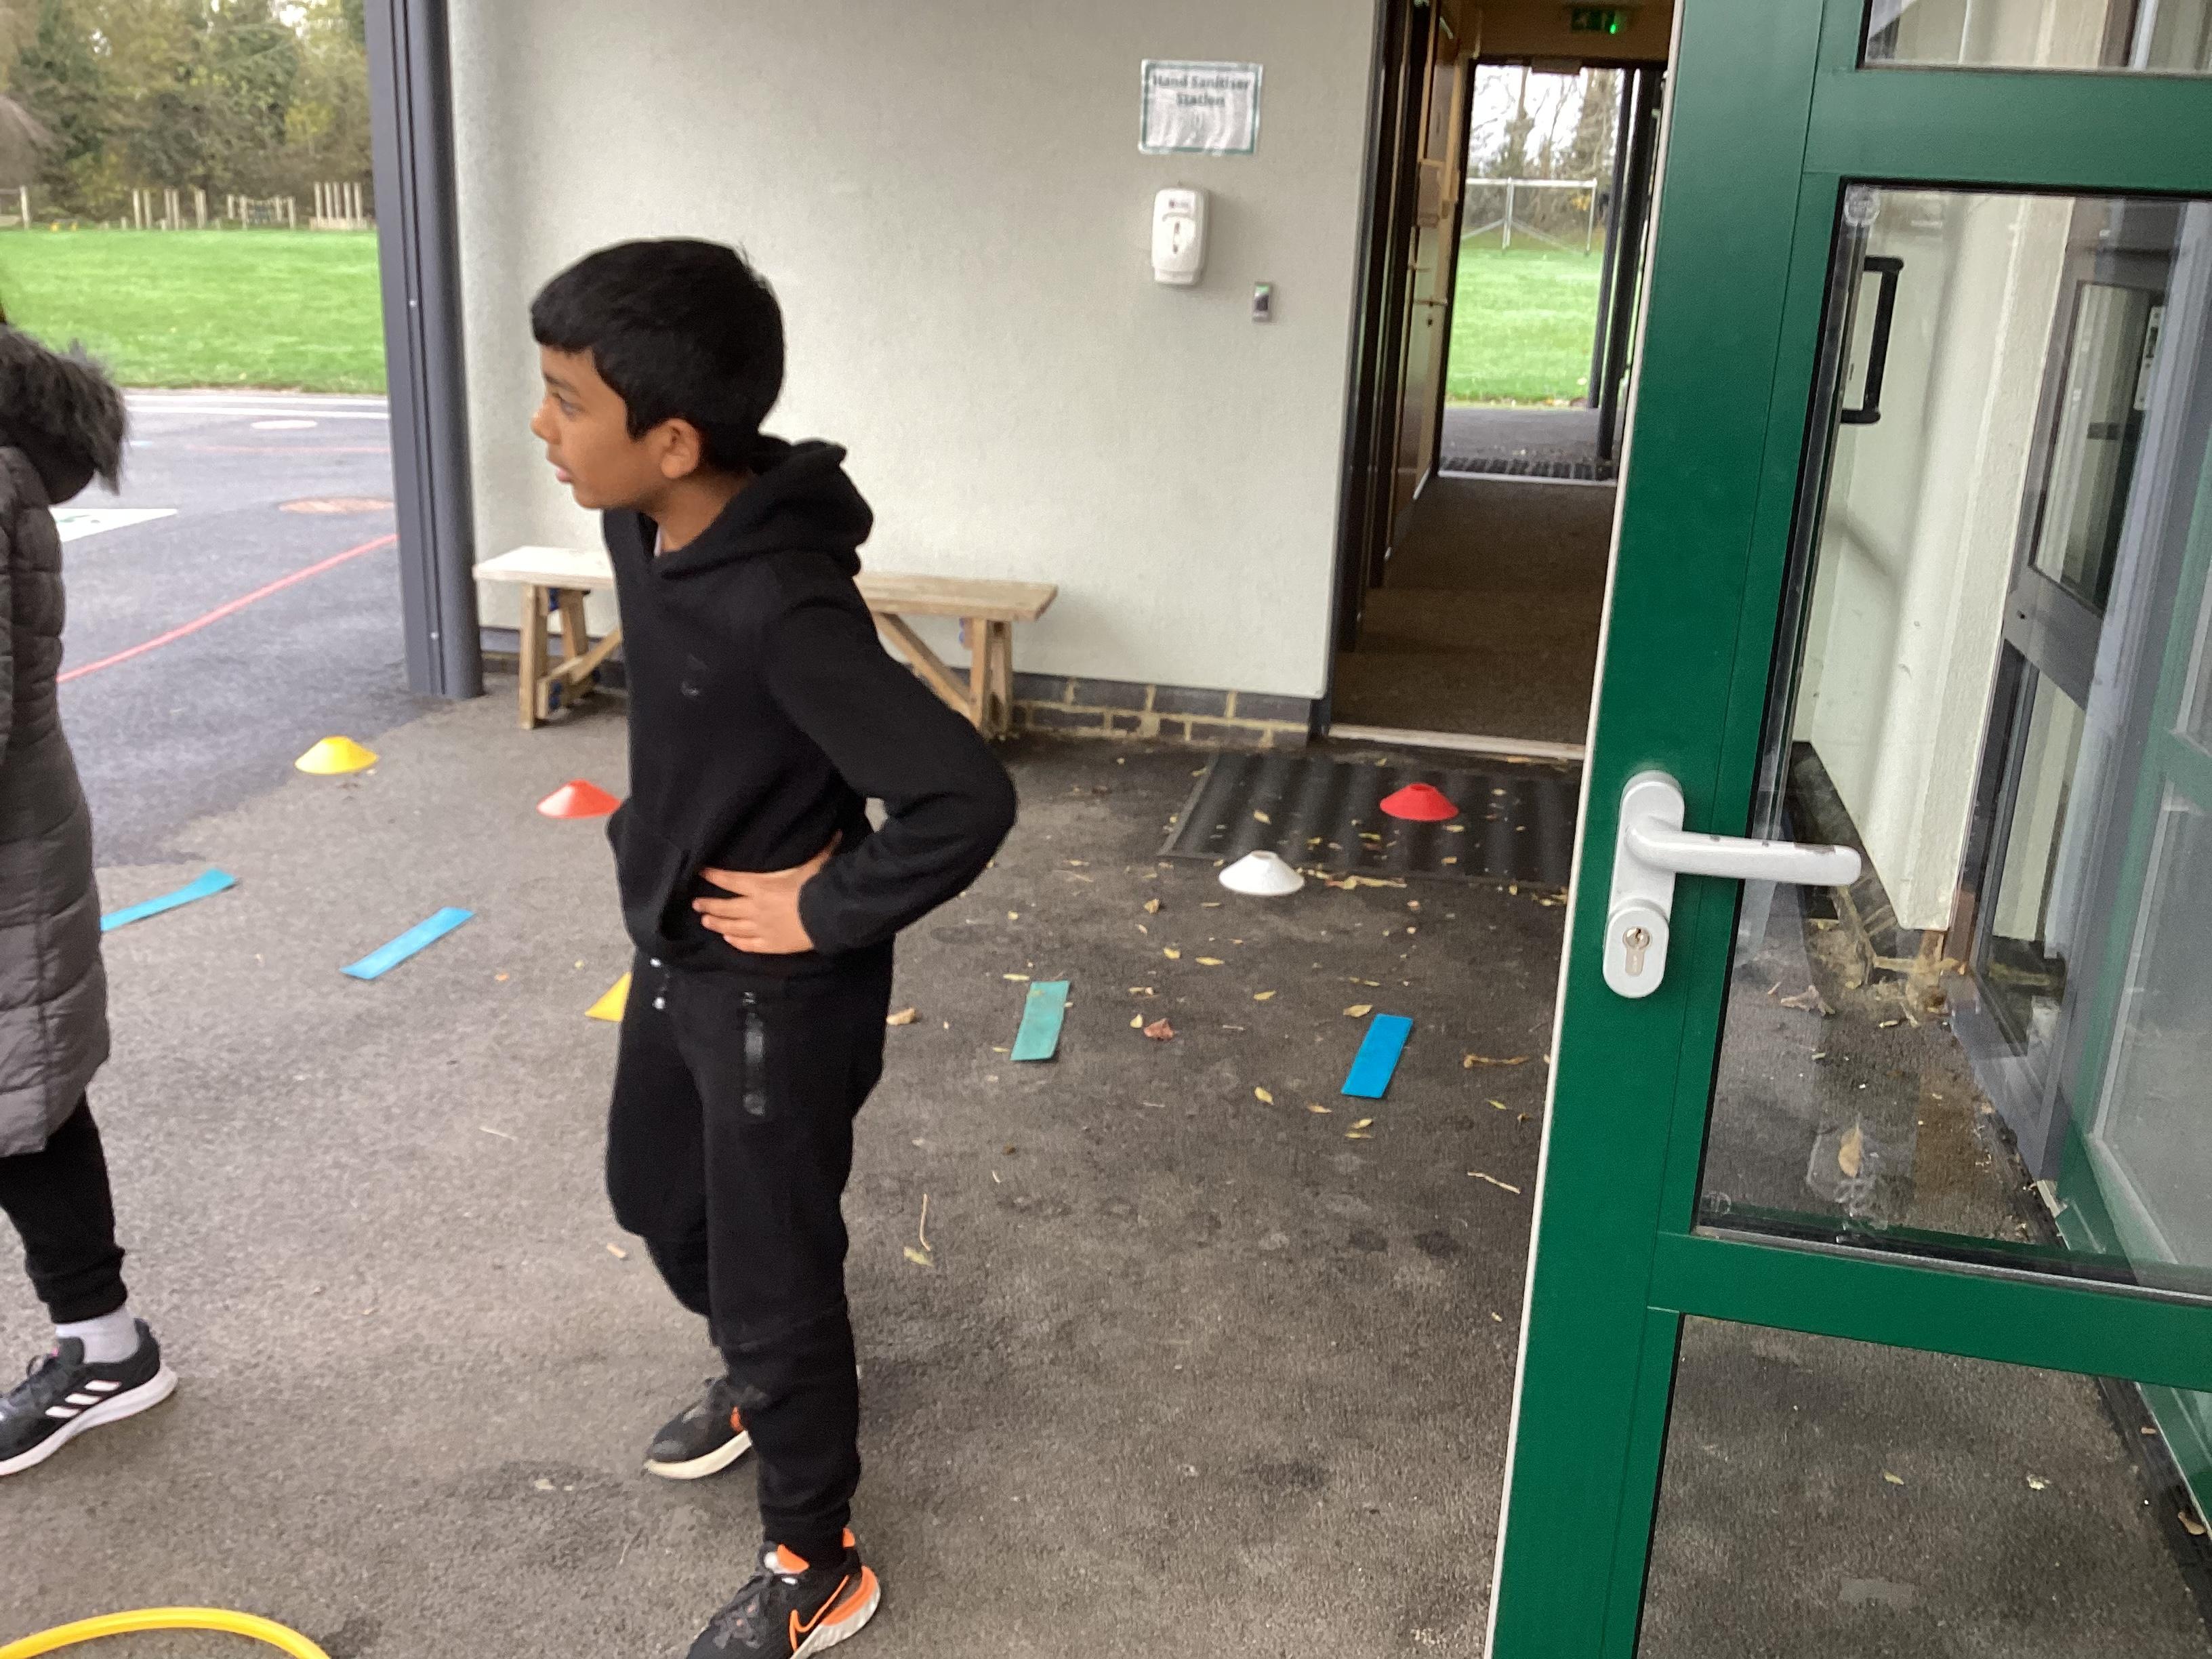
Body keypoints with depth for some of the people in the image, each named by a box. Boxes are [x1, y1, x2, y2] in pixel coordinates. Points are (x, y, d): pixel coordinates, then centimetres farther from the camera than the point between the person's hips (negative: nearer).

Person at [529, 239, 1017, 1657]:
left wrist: (827, 913, -23)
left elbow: (967, 798, -36)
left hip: (778, 996, -9)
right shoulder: (642, 529, -6)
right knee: (657, 1196, 28)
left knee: (774, 1275, 8)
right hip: (673, 954, 9)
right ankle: (760, 1384, 57)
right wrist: (654, 834, 9)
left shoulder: (782, 610, -33)